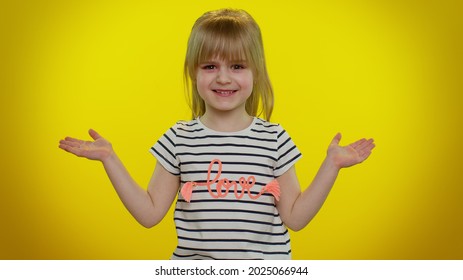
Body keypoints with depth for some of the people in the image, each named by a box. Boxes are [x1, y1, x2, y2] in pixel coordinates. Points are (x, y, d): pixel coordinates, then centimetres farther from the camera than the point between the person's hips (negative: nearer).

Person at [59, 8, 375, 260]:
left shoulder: (275, 139, -3)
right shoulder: (179, 139, -1)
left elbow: (295, 217, -1)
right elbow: (149, 213, 0)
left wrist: (331, 165, -8)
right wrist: (110, 159, -5)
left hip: (266, 270, 0)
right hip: (193, 269, 1)